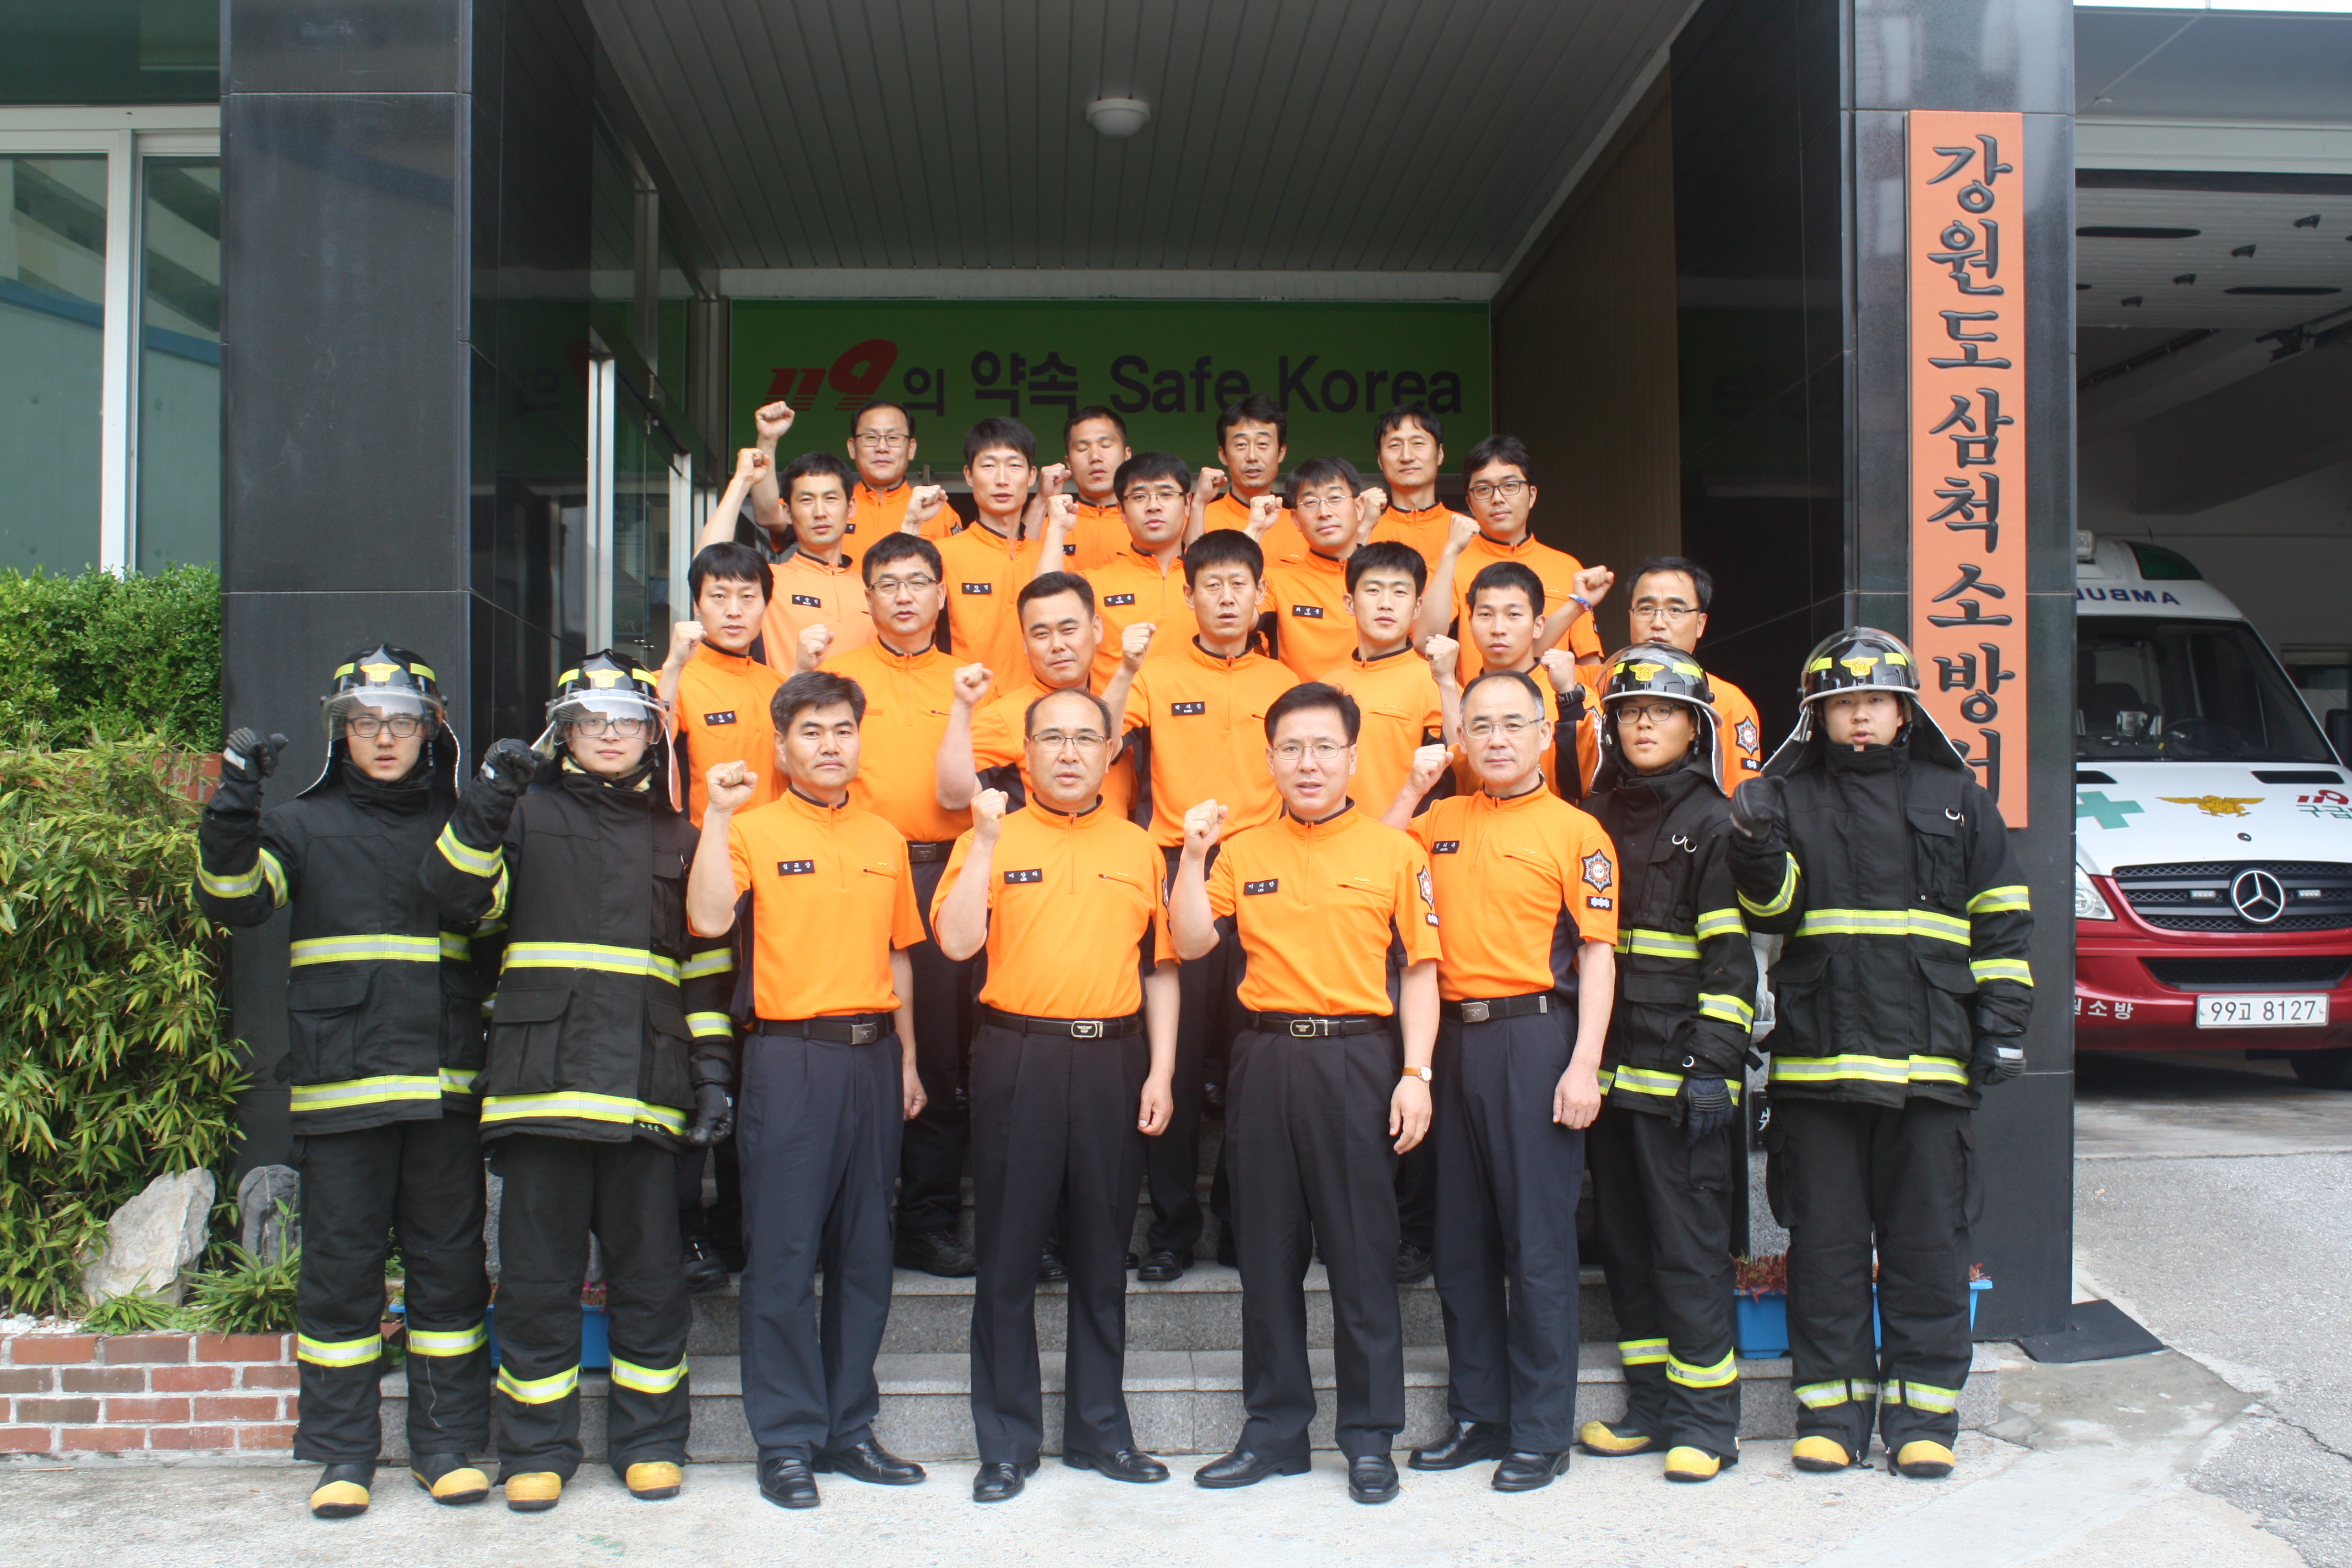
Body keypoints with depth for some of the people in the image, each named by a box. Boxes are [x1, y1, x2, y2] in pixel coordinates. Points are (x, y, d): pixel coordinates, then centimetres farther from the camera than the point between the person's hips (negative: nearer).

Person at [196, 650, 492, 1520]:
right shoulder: (304, 826, 9)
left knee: (449, 1265, 5)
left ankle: (447, 1443, 15)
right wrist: (233, 805, -19)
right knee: (340, 1267, 3)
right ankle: (341, 1452, 14)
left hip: (445, 1086, 1)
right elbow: (232, 898, -5)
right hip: (339, 1087, -1)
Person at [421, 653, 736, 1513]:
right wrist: (484, 808, -17)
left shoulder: (676, 840, 17)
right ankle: (537, 1449, 16)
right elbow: (459, 894, -5)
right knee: (538, 1275, 3)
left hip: (646, 1089, 2)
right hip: (542, 1081, -1)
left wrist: (712, 1069, 8)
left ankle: (650, 1441, 18)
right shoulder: (529, 815, 11)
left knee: (650, 1275, 5)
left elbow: (707, 965, 16)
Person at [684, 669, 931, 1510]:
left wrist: (907, 1059, 15)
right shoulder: (753, 830, -1)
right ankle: (787, 1440, 8)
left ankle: (848, 1428, 20)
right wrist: (717, 814, -20)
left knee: (864, 1251, 9)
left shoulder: (884, 838, 13)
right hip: (790, 1056, -5)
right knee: (783, 1253, -2)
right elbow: (708, 918, -18)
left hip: (872, 1054, 5)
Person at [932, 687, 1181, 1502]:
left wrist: (1160, 1070, 2)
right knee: (1009, 1254, 2)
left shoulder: (1138, 848, 10)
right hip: (1018, 1057, -2)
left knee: (1102, 1253, 10)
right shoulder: (991, 837, 4)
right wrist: (988, 841, -15)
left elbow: (1160, 968, 10)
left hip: (1114, 1059, 2)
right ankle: (1007, 1441, 13)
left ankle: (1100, 1428, 22)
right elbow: (956, 940, -9)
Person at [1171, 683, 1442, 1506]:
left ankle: (1371, 1437, 14)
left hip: (1359, 1058, -3)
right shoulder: (1242, 850, 9)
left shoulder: (1395, 851, 2)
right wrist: (1192, 855, -5)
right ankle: (1274, 1429, 21)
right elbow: (1192, 943, 6)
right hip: (1267, 1059, 3)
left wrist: (1415, 1075, -6)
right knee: (1266, 1252, 9)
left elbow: (1418, 972, 1)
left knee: (1362, 1253, 2)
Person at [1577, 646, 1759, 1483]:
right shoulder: (1598, 816, 15)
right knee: (1625, 1241, 11)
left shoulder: (1713, 823, -3)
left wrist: (1713, 1062, -16)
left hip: (1678, 1066, -6)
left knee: (1689, 1244, -3)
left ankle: (1706, 1416, 7)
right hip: (1609, 1063, 6)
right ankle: (1650, 1404, 21)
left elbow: (1731, 956, -9)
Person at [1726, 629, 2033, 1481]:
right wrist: (1759, 852, -20)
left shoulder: (1956, 800, 11)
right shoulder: (1789, 797, 9)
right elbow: (1770, 911, 0)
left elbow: (2002, 922, 12)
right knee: (1826, 1243, 4)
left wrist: (2002, 1023, 4)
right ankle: (1831, 1409, 15)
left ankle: (1922, 1413, 14)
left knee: (1925, 1242, 4)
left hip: (1929, 1058, 0)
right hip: (1815, 1058, 0)